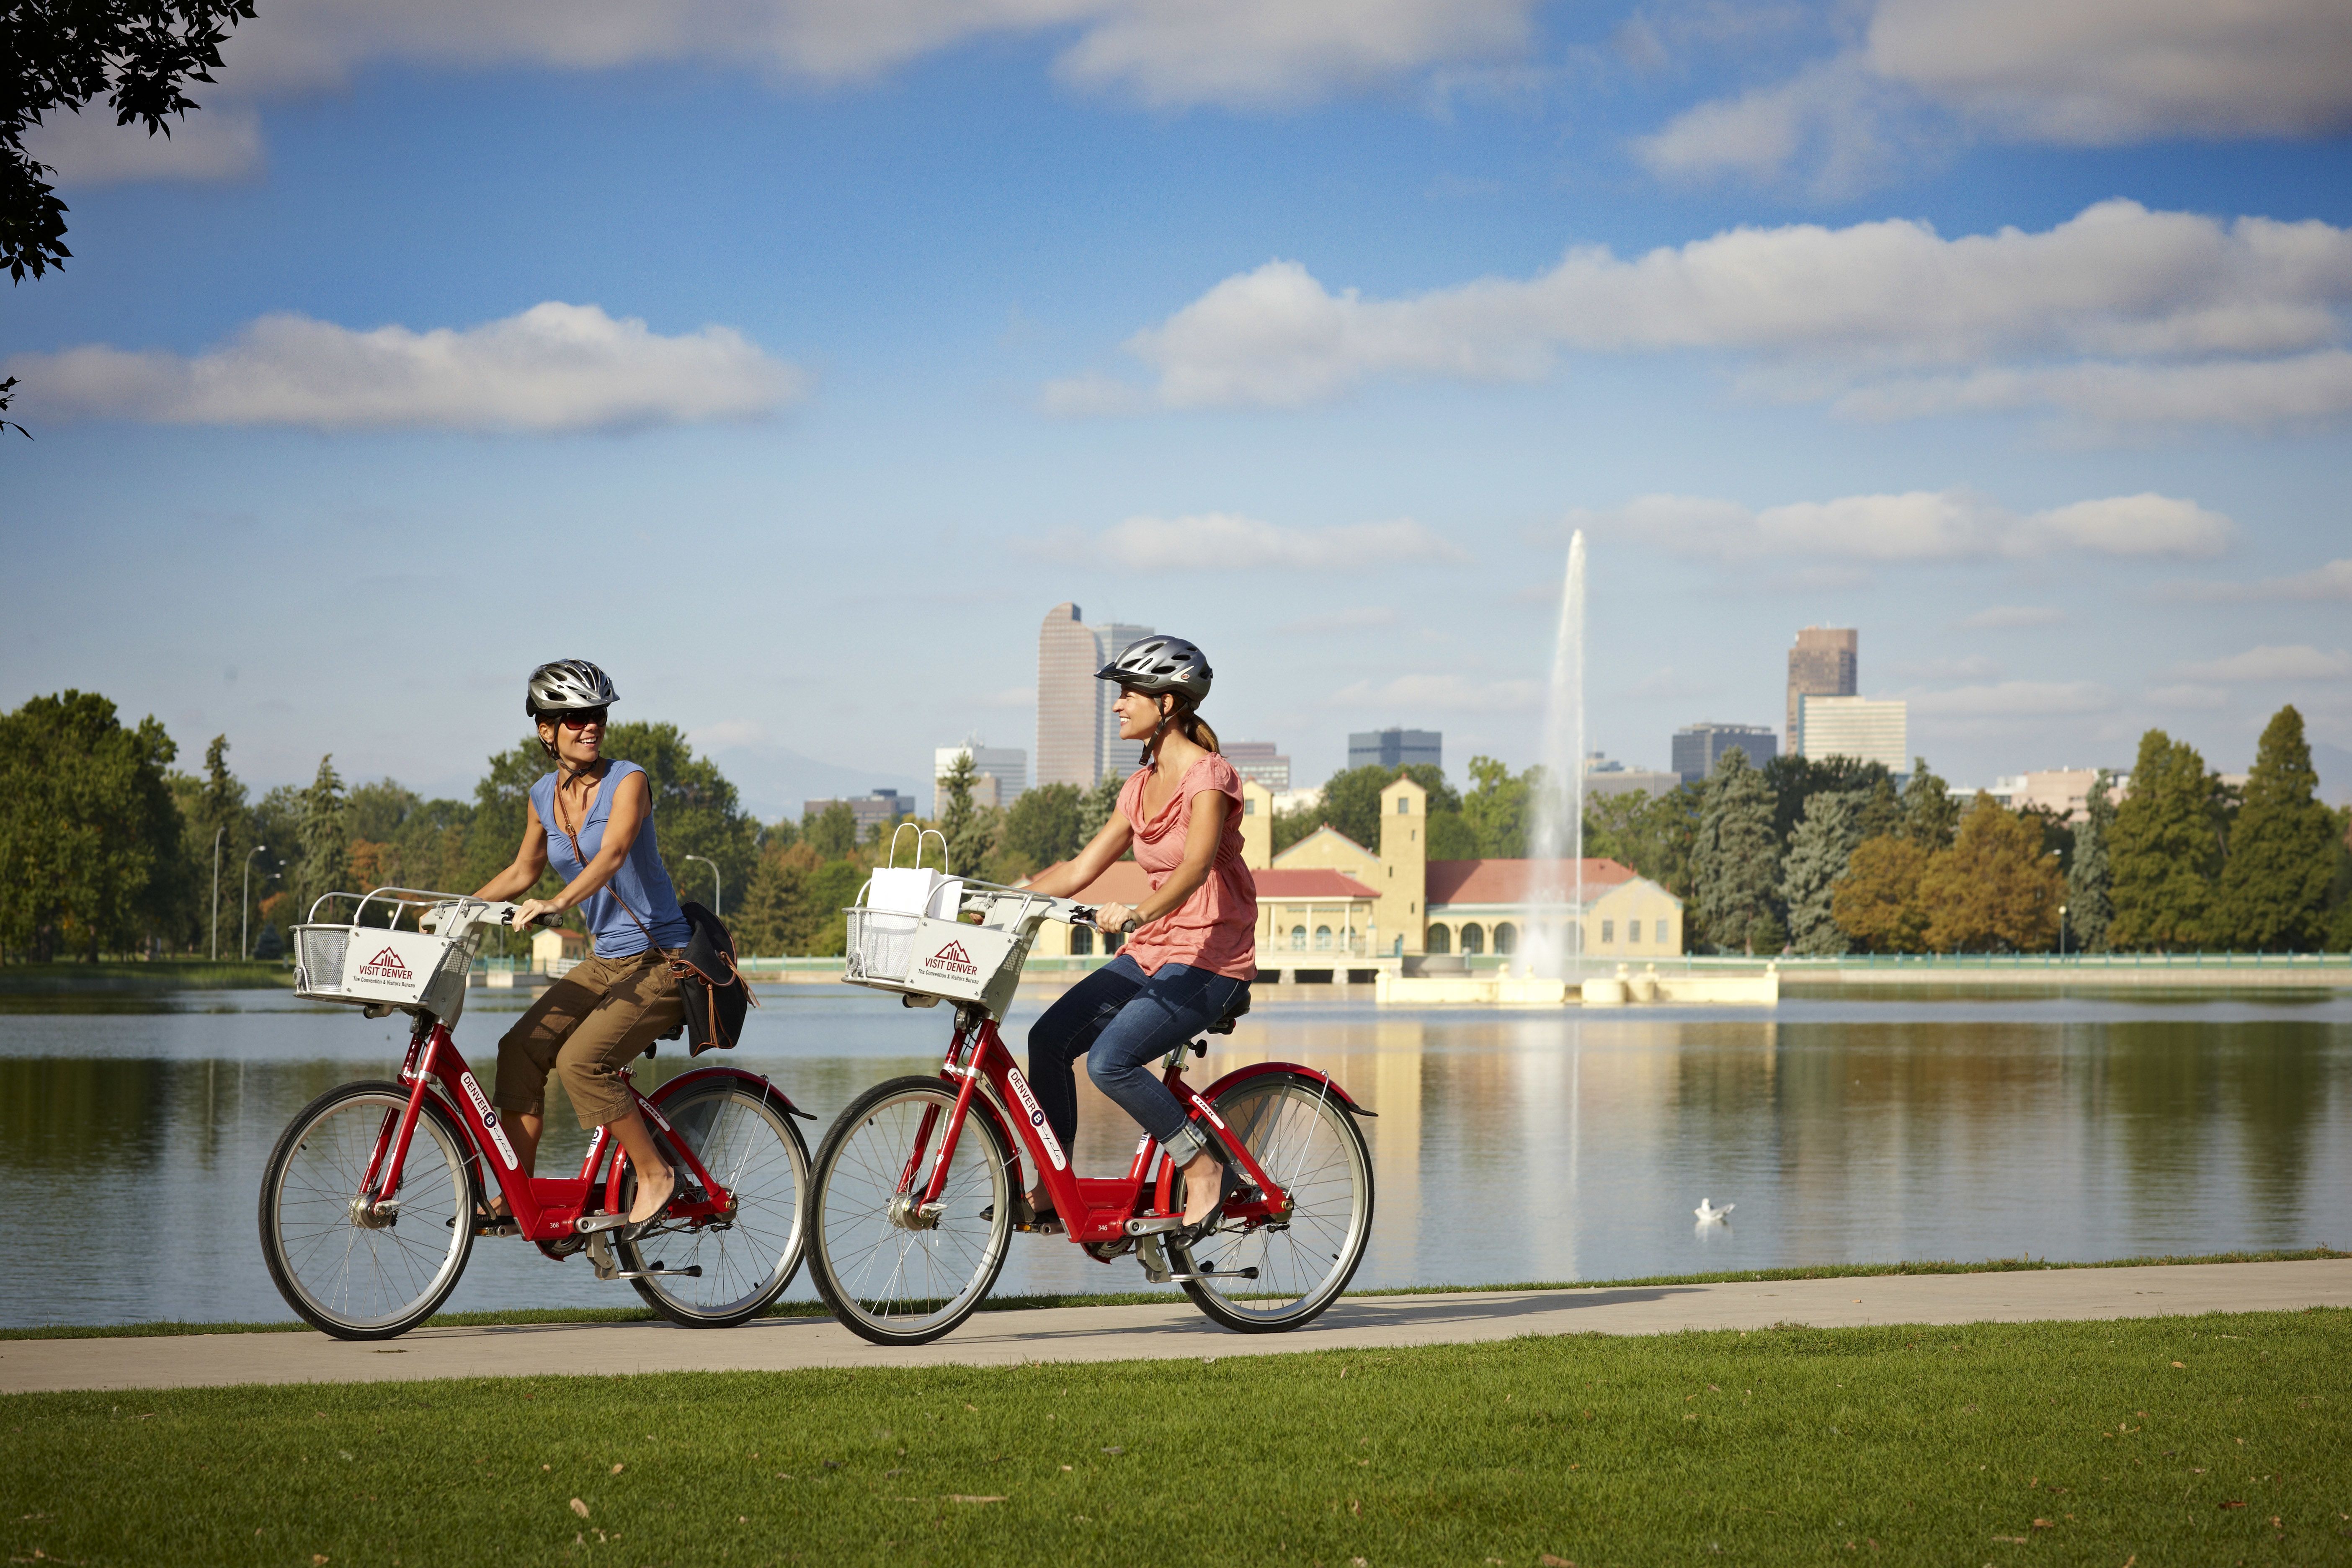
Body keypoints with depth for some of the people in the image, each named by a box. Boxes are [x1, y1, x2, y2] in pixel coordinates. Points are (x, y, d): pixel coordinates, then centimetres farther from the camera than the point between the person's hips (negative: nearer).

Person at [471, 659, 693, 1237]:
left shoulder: (627, 781, -13)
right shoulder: (543, 798, 6)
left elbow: (612, 854, -30)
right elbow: (522, 873, 21)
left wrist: (558, 902, -45)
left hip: (662, 960, -7)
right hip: (606, 961, 7)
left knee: (581, 1060, -23)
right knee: (521, 1048, -9)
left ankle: (655, 1174, -8)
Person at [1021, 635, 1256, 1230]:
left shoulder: (1208, 776, -13)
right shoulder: (1141, 786, 12)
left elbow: (1196, 865, -29)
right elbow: (1081, 870, 13)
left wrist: (1138, 913, -47)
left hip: (1211, 957, -8)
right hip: (1152, 952, 8)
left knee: (1110, 1060, -25)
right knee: (1050, 1038, -9)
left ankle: (1203, 1165, -6)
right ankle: (1052, 1188, 1)